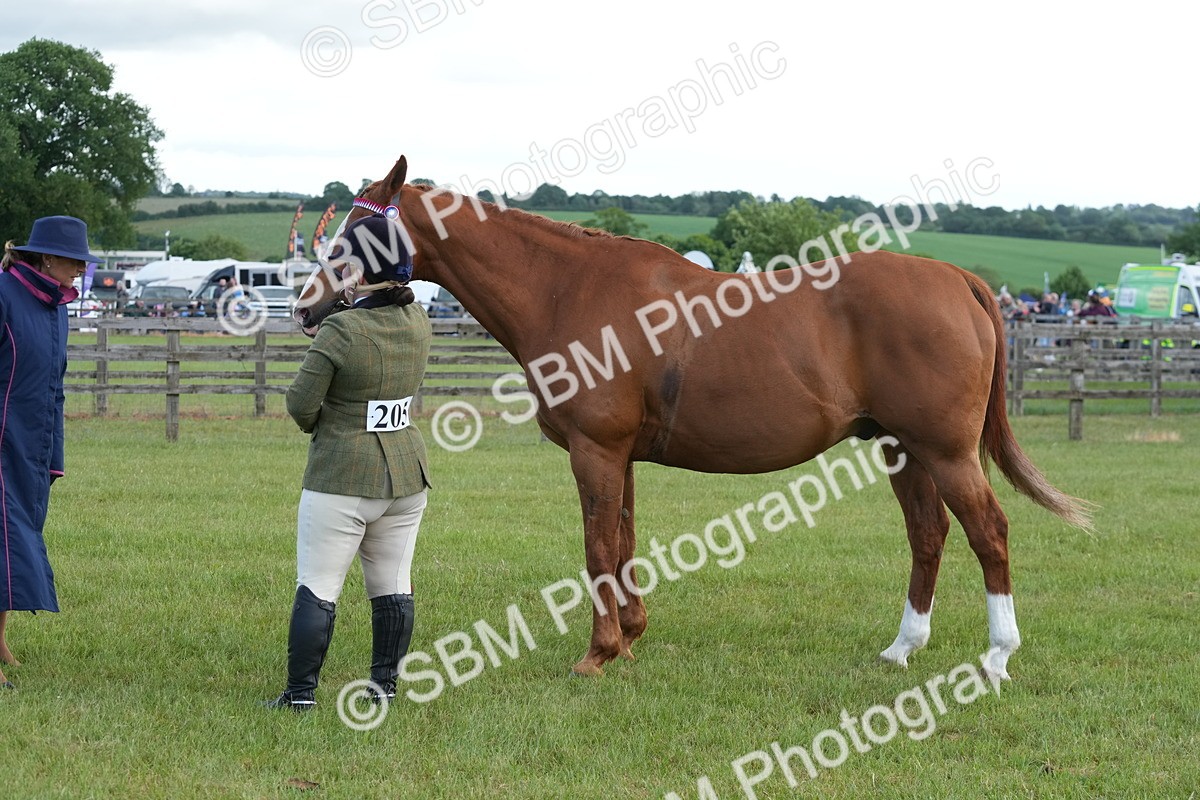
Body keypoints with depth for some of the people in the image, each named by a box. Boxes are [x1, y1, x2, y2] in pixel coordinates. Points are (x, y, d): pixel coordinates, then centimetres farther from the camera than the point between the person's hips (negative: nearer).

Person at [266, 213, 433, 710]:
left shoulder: (340, 331, -19)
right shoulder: (418, 324, 0)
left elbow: (301, 403, -13)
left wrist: (315, 426, 5)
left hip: (341, 482, -6)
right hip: (407, 475, 6)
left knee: (317, 587, 1)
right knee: (393, 585, 13)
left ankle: (301, 692, 3)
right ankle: (385, 684, 20)